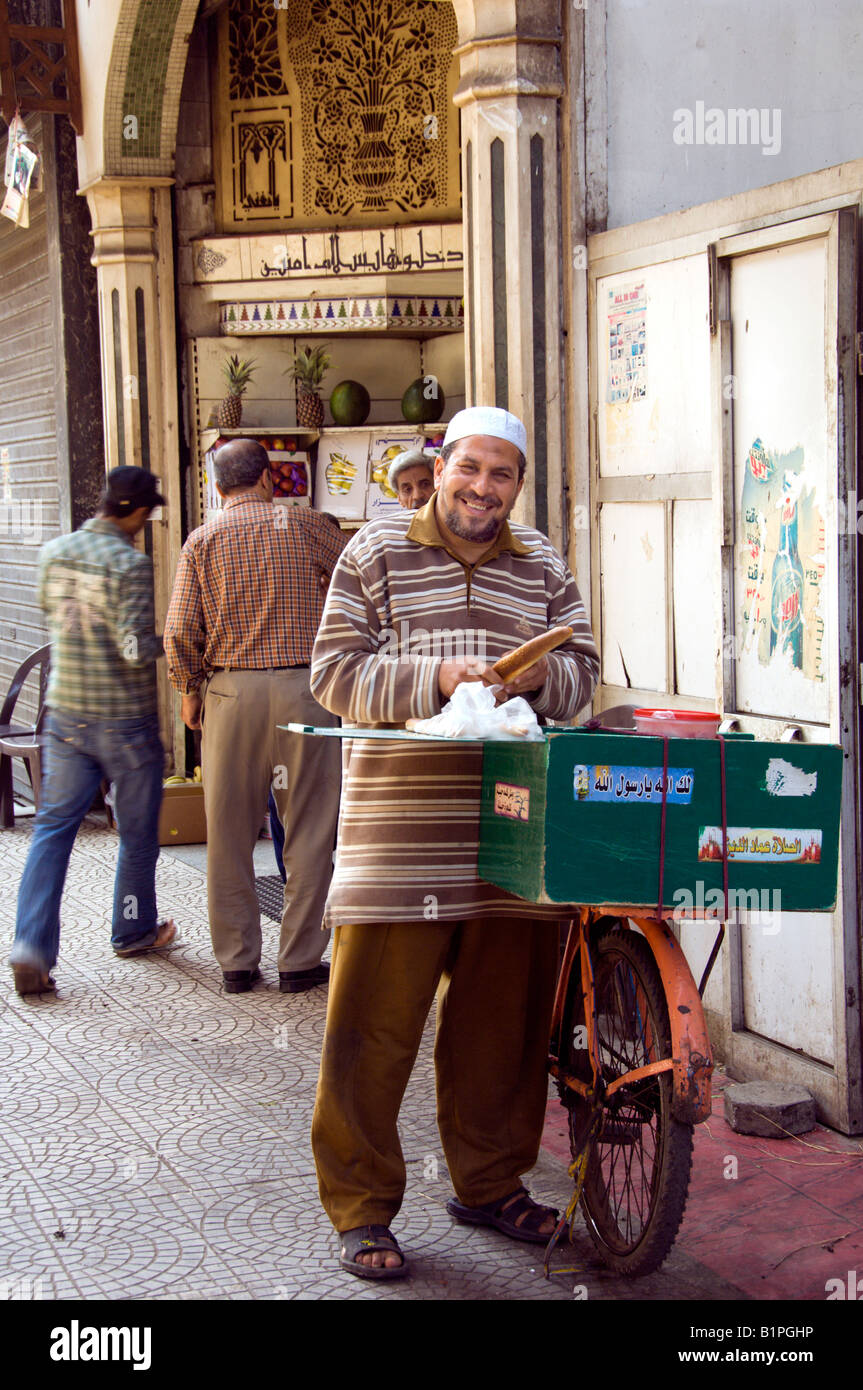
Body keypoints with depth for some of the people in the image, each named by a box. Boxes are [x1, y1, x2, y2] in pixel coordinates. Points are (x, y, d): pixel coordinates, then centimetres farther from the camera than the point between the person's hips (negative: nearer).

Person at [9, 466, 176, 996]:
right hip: (126, 718, -5)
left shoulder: (54, 552, 3)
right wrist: (168, 640, -4)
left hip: (66, 714, 5)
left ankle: (31, 945, -5)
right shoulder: (130, 564, -17)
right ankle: (134, 930, 29)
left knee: (55, 827, 7)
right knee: (138, 832, 14)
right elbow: (136, 648, -23)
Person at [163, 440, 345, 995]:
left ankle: (237, 961, 15)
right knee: (309, 830, 6)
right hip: (303, 685, -1)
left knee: (230, 832, 10)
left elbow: (181, 630, -2)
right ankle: (300, 960, 9)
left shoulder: (203, 541, 4)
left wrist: (190, 689, 12)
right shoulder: (305, 524, 2)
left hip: (230, 691, 1)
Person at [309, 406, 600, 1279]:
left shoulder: (544, 568, 14)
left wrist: (540, 676, -9)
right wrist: (436, 678, -17)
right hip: (400, 824, -4)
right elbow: (335, 672, -4)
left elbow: (582, 671, 13)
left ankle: (490, 1183, 29)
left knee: (503, 1015, 11)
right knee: (374, 1018, -2)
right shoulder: (376, 553, 3)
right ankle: (360, 1208, 12)